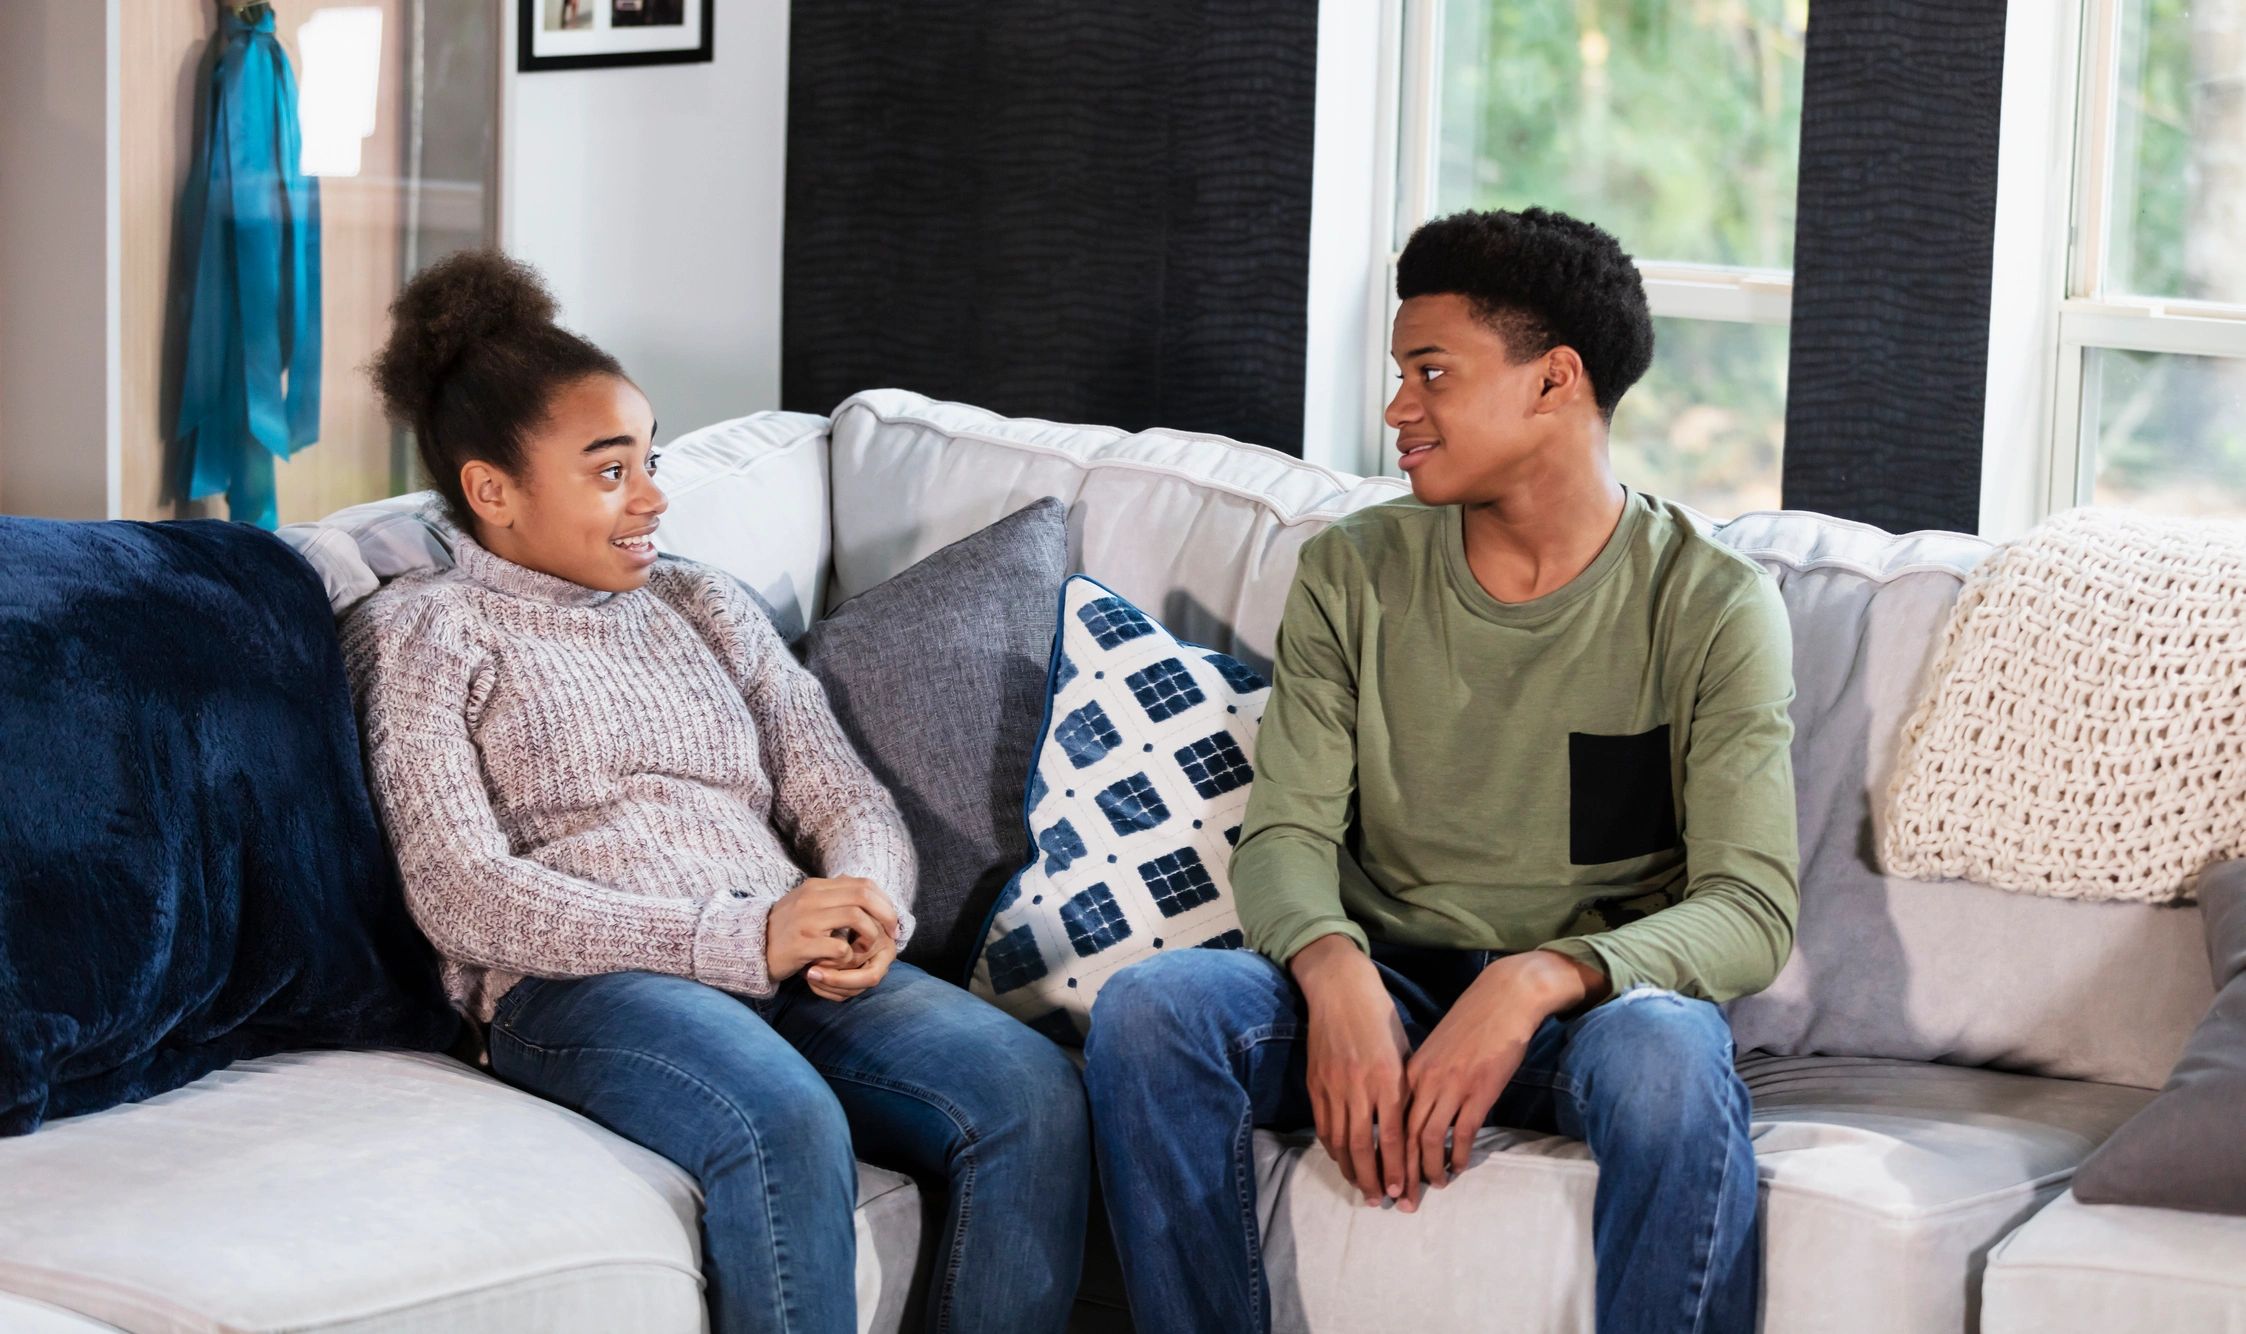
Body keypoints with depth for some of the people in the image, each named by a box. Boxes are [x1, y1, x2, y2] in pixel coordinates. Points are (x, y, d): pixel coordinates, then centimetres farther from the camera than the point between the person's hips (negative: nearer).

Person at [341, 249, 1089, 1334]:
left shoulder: (704, 605, 27)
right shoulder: (420, 632, 9)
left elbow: (846, 799, 19)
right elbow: (461, 895, -6)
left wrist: (864, 910, -8)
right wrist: (739, 939, -16)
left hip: (793, 962, 5)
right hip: (579, 981, -5)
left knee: (1033, 1095, -25)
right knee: (788, 1128, -38)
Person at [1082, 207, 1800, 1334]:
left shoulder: (1712, 608, -5)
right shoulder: (1351, 575, 5)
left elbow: (1751, 911, -13)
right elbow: (1284, 837, -2)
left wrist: (1539, 980, -31)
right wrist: (1336, 974, -26)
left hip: (1593, 997, -3)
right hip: (1380, 986, 3)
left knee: (1665, 1061, -38)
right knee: (1148, 1009, -26)